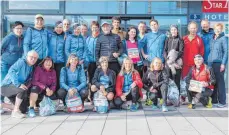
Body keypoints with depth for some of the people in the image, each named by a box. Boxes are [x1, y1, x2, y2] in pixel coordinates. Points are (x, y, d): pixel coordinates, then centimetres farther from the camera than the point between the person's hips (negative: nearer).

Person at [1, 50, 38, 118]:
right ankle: (15, 112, -21)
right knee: (23, 90, -36)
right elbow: (11, 71, -28)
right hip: (7, 86, -8)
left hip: (15, 88, 8)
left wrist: (27, 85, -10)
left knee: (23, 110, 3)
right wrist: (18, 84, -35)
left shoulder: (31, 67, 8)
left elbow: (28, 79, 11)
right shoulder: (21, 62, -15)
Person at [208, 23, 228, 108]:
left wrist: (223, 64, -12)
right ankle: (214, 100, 15)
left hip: (219, 63, -5)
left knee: (220, 82, -3)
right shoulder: (212, 39, 16)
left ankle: (222, 102, 3)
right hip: (211, 63, 5)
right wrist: (208, 62, 13)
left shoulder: (224, 38, -2)